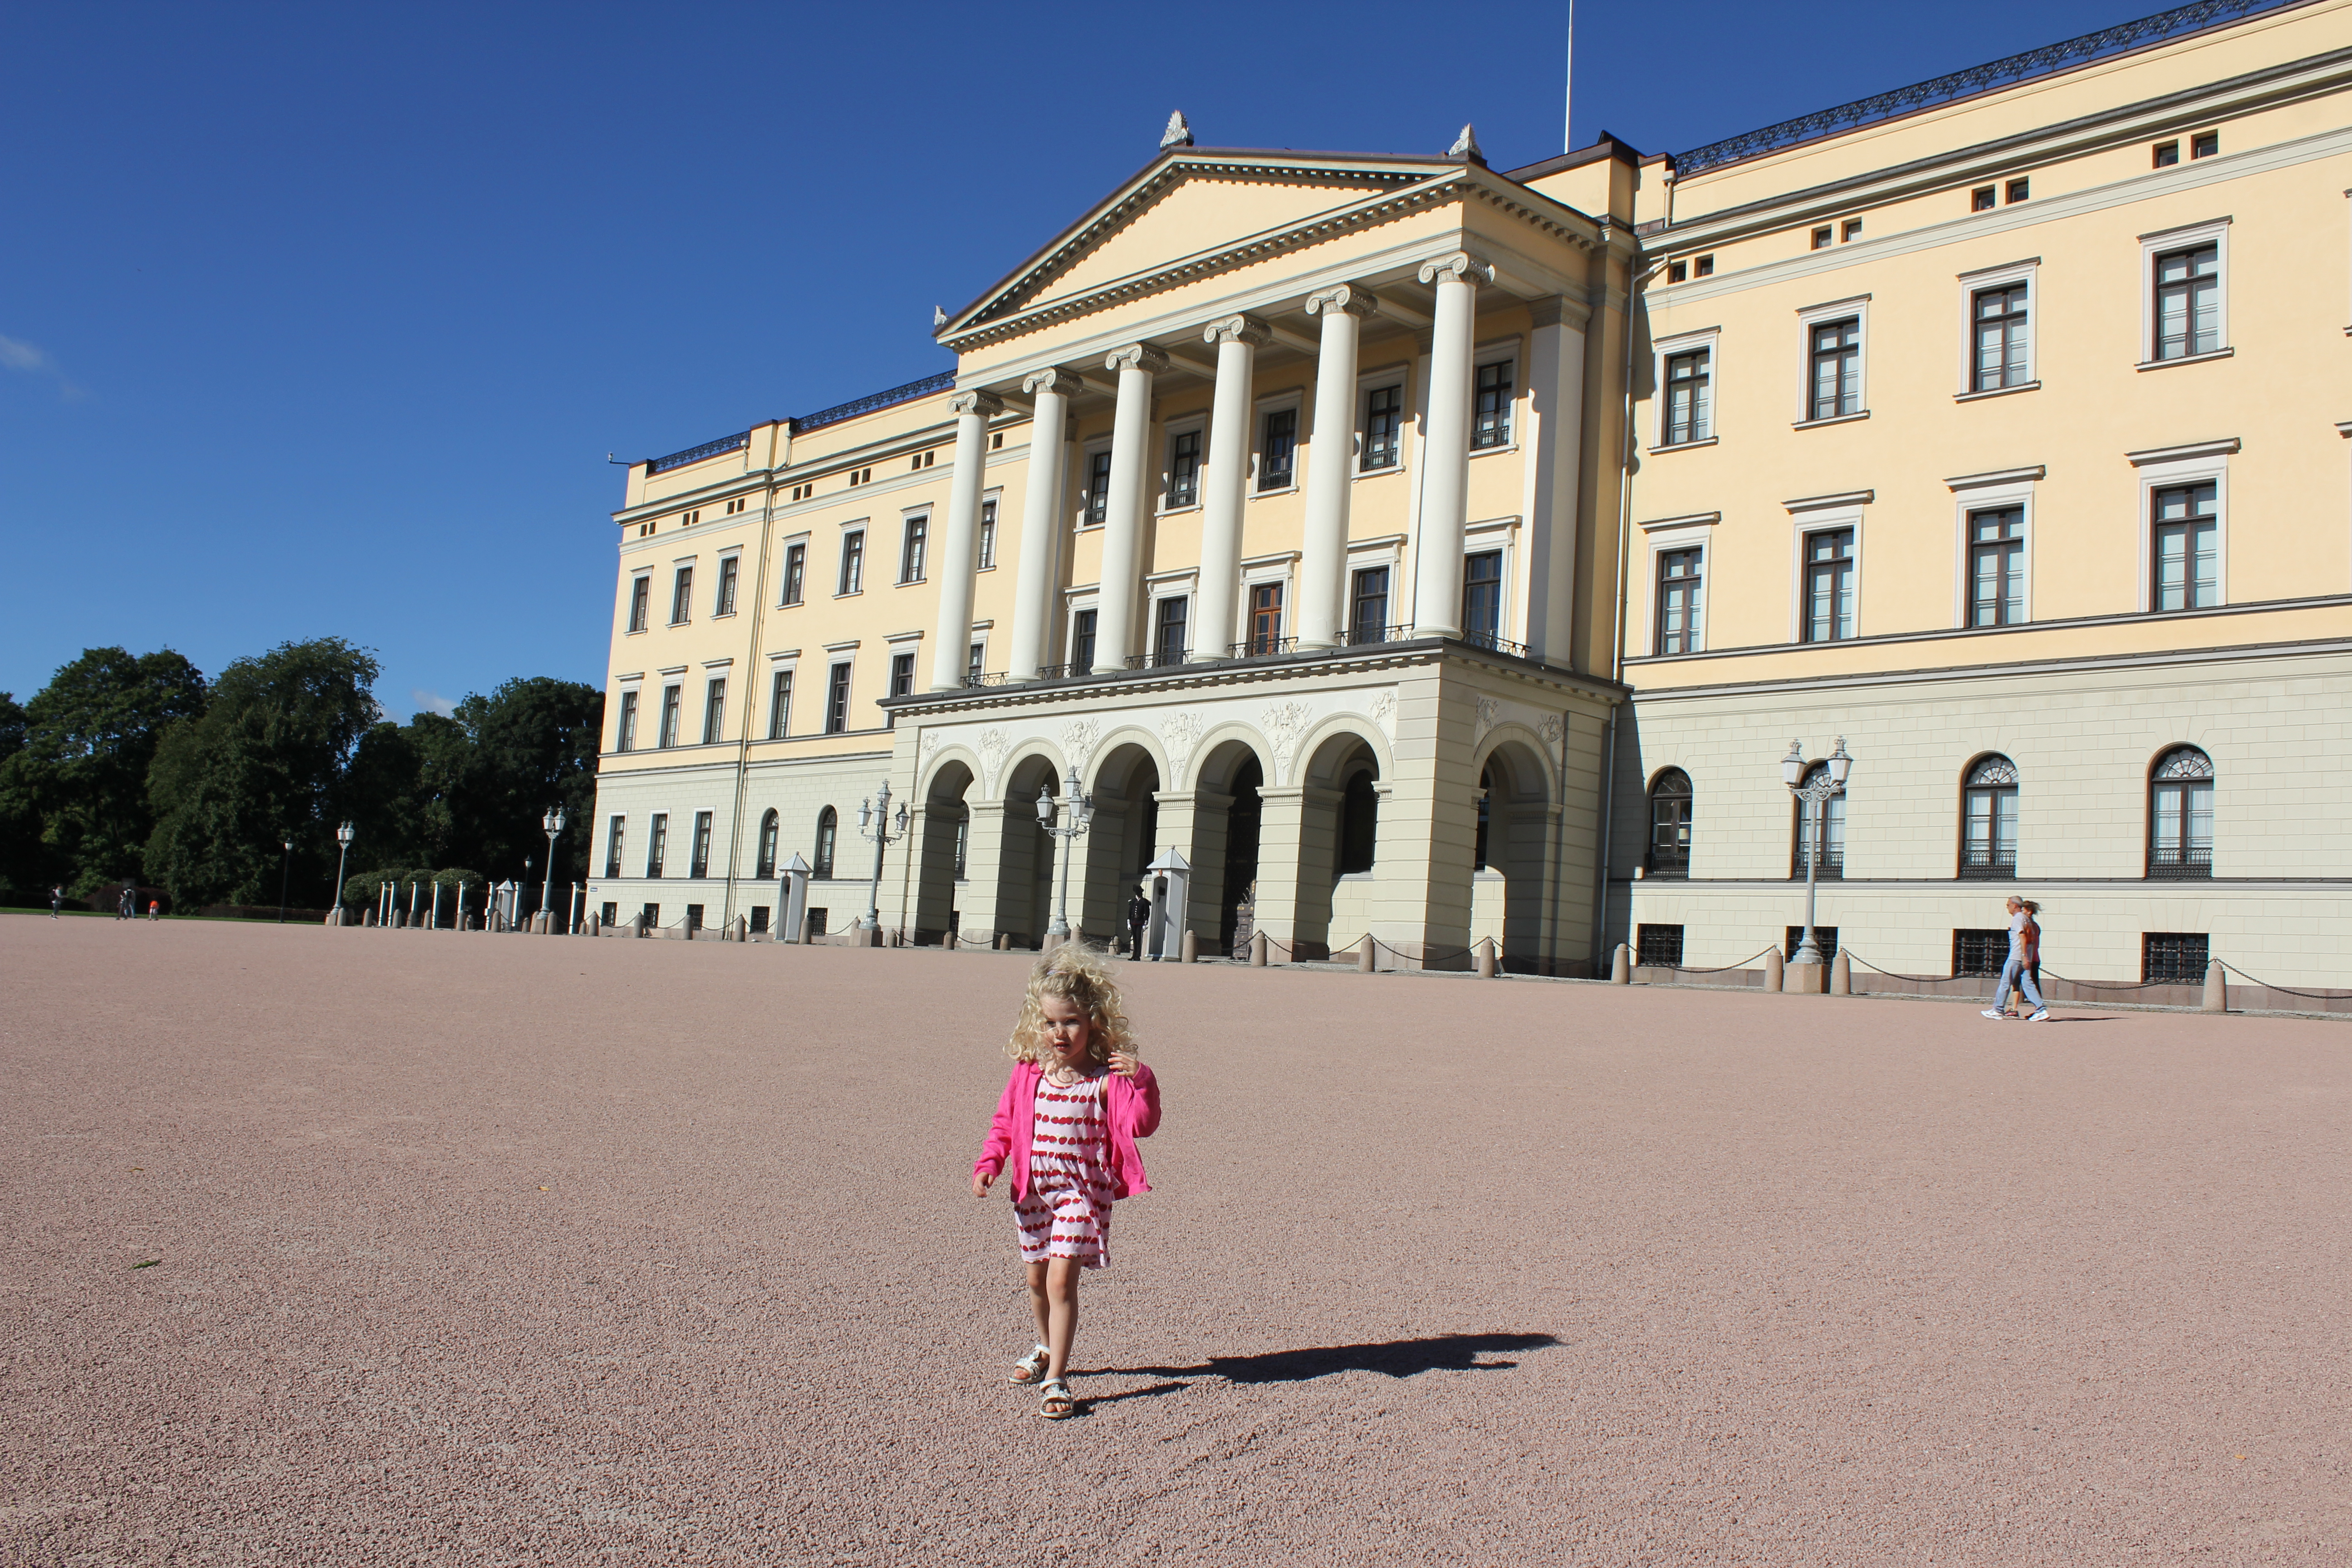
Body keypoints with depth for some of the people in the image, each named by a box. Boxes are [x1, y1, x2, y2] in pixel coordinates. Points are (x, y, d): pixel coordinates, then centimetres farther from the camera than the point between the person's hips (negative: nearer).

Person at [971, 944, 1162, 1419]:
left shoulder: (1106, 1078, -11)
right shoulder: (1028, 1073, 0)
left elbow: (1142, 1124, -18)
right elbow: (1005, 1124, 9)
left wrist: (1141, 1080, -30)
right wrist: (988, 1165, -4)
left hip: (1082, 1190, -4)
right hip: (1033, 1191, 5)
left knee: (1061, 1278, -13)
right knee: (1037, 1278, 17)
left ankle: (1055, 1379, -6)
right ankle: (1048, 1349, 44)